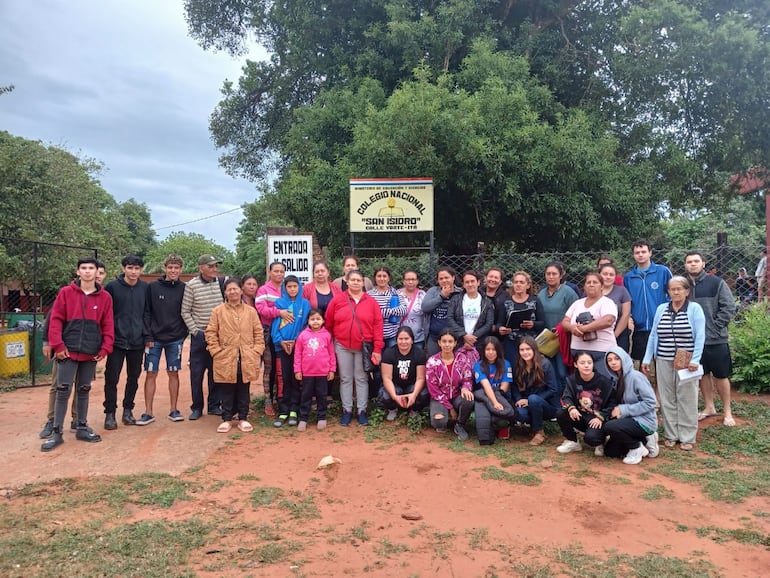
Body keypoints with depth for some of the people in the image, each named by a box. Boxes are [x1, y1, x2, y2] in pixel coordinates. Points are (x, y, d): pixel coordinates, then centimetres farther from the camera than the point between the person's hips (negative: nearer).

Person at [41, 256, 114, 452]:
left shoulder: (105, 297, 4)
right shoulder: (66, 292, 0)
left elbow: (108, 325, 4)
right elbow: (55, 320, -2)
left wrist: (105, 348, -3)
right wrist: (58, 346, -8)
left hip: (91, 353, 2)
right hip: (68, 351, -2)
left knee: (83, 391, 12)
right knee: (63, 391, 0)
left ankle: (82, 428, 23)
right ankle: (57, 432, 9)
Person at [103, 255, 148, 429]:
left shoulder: (145, 288, 4)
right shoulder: (112, 286, -4)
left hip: (138, 342, 3)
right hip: (117, 341, -3)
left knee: (133, 378, 11)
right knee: (112, 378, 1)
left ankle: (128, 410, 25)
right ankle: (110, 413, 14)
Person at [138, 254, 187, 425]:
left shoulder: (184, 288, 2)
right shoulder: (153, 287, -1)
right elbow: (146, 313, -3)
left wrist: (184, 333, -3)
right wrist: (148, 336, -9)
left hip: (175, 339, 1)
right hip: (155, 339, -1)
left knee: (173, 373, 9)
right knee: (151, 374, 2)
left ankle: (173, 409, 18)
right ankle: (148, 412, 11)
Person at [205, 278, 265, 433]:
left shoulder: (251, 311, 5)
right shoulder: (218, 311, 1)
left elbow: (259, 333, 6)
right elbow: (210, 333, 1)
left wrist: (256, 351, -2)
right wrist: (216, 351, -6)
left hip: (247, 359, 1)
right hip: (225, 359, -1)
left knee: (243, 390, 9)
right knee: (227, 391, 6)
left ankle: (243, 418, 20)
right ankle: (226, 419, 18)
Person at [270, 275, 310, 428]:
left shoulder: (305, 303, 4)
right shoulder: (279, 303, 6)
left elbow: (306, 324, 0)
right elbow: (275, 324, 2)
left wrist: (296, 341, -10)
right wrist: (280, 341, -11)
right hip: (282, 346, 1)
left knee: (296, 379, 3)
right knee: (284, 379, 3)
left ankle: (294, 410, 11)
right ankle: (283, 411, 10)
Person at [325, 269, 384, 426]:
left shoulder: (371, 302, 0)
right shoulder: (337, 300, -1)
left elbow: (378, 326, -3)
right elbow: (328, 323, 3)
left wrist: (377, 349, -7)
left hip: (364, 347, 0)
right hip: (342, 346, 0)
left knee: (362, 379, 7)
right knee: (345, 379, 8)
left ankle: (362, 411, 16)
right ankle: (347, 410, 19)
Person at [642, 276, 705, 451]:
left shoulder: (695, 309, -1)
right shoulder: (661, 309, 9)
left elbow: (700, 336, -7)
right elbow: (653, 335, 11)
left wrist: (695, 360, -16)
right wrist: (647, 359, 7)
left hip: (686, 363, -3)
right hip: (664, 361, 3)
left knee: (687, 400, 3)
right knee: (667, 399, 7)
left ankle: (687, 437, 13)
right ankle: (670, 435, 17)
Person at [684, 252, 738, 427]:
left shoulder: (716, 283, -6)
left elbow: (729, 307, -8)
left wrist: (715, 327, -11)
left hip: (716, 340, -3)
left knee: (720, 376, 5)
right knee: (703, 374, 14)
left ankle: (728, 411, 19)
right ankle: (709, 407, 28)